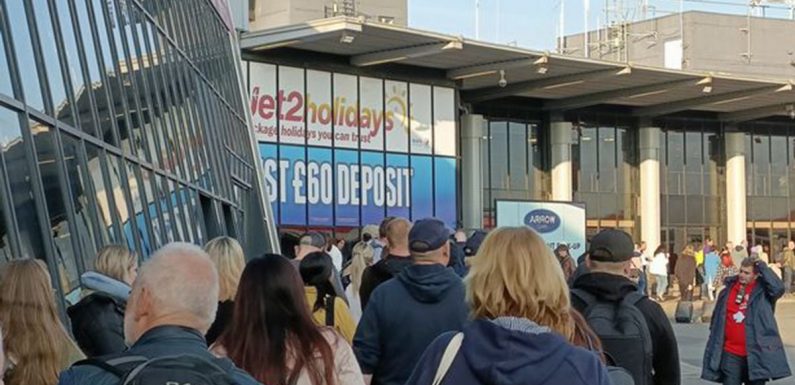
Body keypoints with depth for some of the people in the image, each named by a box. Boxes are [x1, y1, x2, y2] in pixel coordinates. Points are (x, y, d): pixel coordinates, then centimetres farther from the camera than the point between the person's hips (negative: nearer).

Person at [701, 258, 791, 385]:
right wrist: (715, 345, 13)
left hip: (755, 353, -3)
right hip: (730, 353, 3)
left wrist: (762, 267, -18)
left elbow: (778, 288, -26)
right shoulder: (729, 290, 7)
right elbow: (717, 319, 14)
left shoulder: (762, 290, -3)